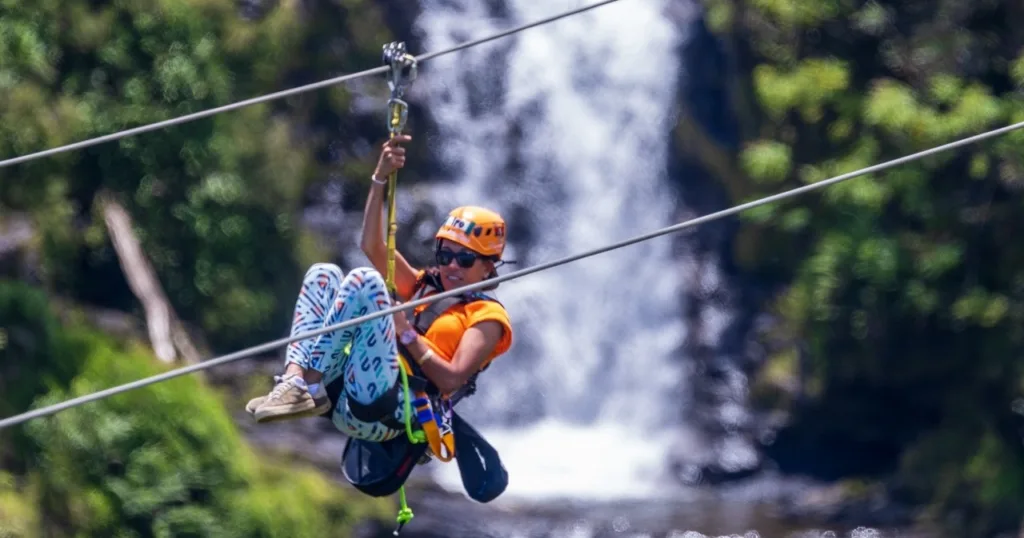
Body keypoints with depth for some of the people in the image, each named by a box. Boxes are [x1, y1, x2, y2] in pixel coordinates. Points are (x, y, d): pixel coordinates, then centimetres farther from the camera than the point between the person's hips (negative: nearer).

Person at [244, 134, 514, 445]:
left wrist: (405, 333, -9)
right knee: (323, 275, 2)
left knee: (364, 281, -19)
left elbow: (452, 379, -6)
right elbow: (372, 246, 19)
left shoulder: (487, 317, 11)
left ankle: (308, 388, -26)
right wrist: (380, 178, 10)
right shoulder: (425, 288, 31)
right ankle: (295, 381, -21)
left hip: (384, 411, -7)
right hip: (344, 402, 7)